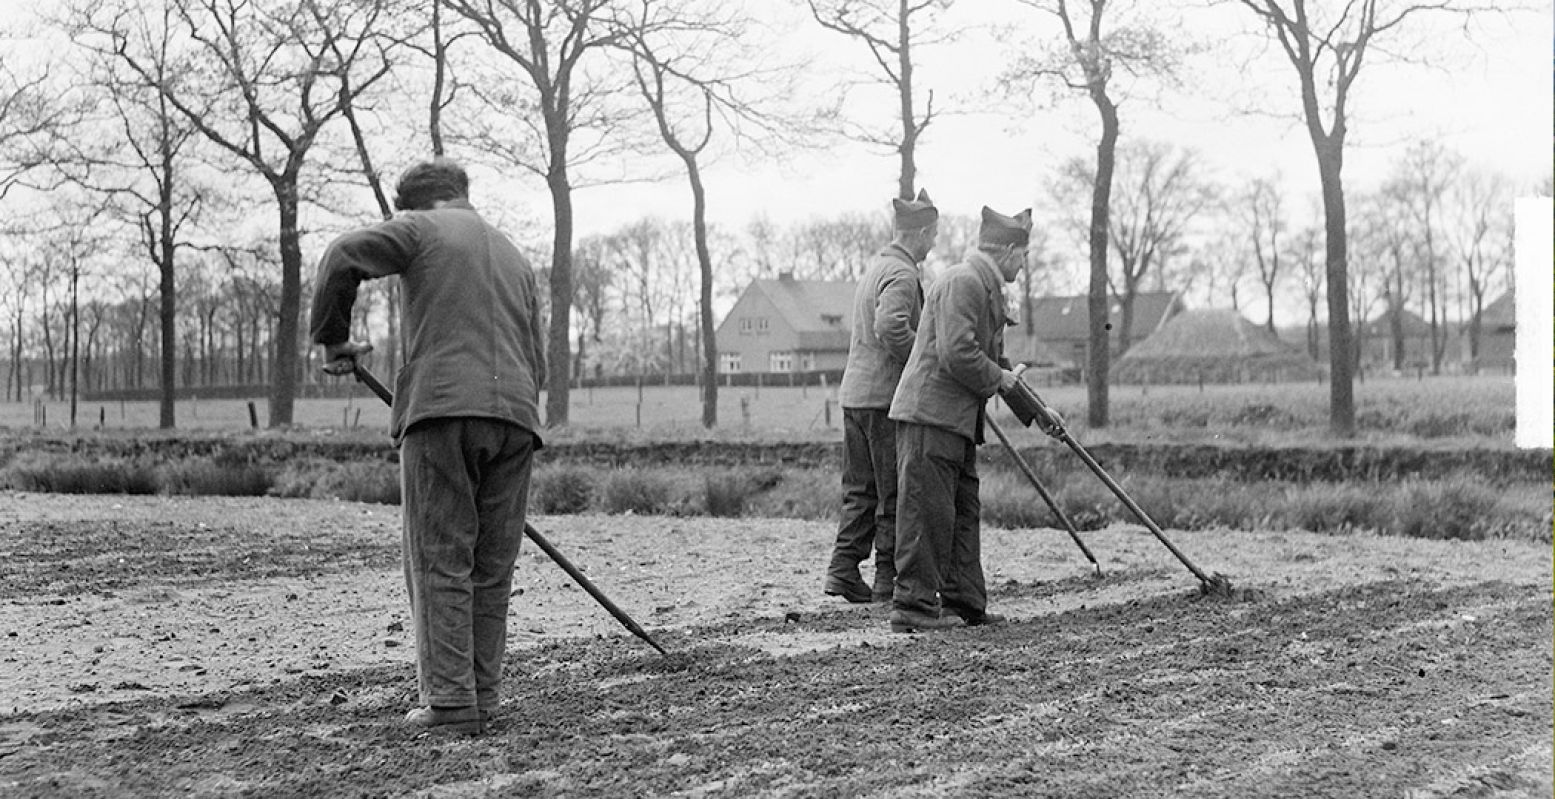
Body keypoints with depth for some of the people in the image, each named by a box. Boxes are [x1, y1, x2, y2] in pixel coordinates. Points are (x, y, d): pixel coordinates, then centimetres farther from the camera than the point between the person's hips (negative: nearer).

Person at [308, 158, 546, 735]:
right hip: (515, 418, 5)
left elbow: (344, 256, -7)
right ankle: (482, 699, 10)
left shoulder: (419, 229, 10)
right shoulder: (515, 258, 28)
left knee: (441, 563, -3)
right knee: (492, 569, 9)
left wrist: (332, 338, 4)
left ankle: (449, 702, -6)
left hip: (442, 410, -5)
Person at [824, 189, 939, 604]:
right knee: (895, 493, -2)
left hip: (856, 394, 9)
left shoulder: (876, 267, 18)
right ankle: (889, 582, 2)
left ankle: (844, 570, 9)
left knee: (861, 489, 12)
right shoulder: (902, 274, -13)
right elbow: (891, 327, -28)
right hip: (886, 397, -9)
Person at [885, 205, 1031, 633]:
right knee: (928, 511, -8)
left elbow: (995, 358, 29)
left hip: (956, 421, 11)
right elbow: (956, 353, -24)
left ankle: (964, 602, 19)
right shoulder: (961, 282, -14)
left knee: (963, 512, 13)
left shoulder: (989, 289, 21)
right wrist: (997, 378, -9)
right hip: (929, 415, -11)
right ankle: (913, 606, -5)